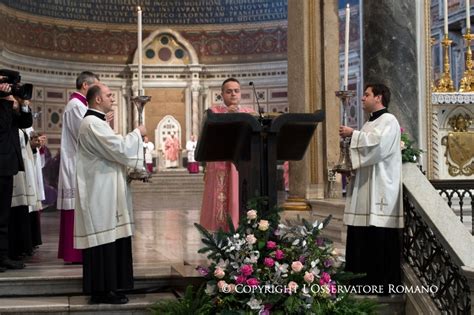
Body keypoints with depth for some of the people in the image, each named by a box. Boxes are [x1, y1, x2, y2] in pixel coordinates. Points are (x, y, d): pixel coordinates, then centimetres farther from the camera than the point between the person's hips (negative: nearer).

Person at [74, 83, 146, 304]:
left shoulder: (96, 122, 18)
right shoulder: (92, 123, -16)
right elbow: (117, 148, -21)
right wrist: (137, 134, -6)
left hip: (103, 190, 11)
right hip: (100, 192, -11)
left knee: (107, 237, 11)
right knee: (104, 237, -7)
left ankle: (104, 287, 15)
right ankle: (103, 290, -2)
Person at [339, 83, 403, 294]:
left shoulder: (388, 120, -7)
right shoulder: (370, 124, 20)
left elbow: (376, 144, -22)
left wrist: (352, 134, -11)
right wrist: (348, 166, 7)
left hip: (380, 189, -9)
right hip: (365, 189, 9)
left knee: (380, 238, -7)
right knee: (362, 237, 8)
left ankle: (383, 283, -2)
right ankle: (364, 279, 14)